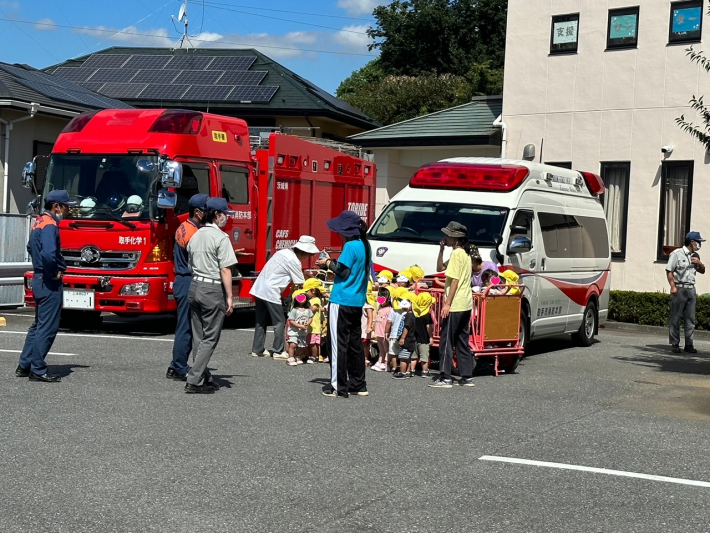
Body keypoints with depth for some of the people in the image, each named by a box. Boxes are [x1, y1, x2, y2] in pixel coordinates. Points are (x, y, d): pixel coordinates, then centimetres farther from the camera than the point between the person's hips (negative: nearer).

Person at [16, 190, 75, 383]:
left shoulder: (39, 223, 14)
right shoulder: (50, 225, -18)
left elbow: (31, 248, 28)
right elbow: (48, 254, -33)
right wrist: (54, 273, -17)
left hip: (39, 279, 10)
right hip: (49, 282, -10)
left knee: (38, 325, 17)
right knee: (47, 327, -5)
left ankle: (24, 366, 21)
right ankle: (38, 370, -1)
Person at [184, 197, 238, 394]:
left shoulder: (195, 235, 12)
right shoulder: (220, 237, -12)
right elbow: (225, 270, -15)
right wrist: (229, 297, -12)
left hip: (194, 287, 8)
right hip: (213, 289, -8)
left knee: (199, 337, 11)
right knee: (210, 338, -3)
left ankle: (205, 379, 17)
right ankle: (194, 381, -8)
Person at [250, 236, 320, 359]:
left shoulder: (283, 252, 14)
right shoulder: (294, 261, -11)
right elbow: (301, 285, -8)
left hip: (259, 288, 9)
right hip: (270, 292, -9)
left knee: (261, 321, 15)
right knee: (279, 322, 2)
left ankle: (257, 350, 20)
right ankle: (278, 352, 5)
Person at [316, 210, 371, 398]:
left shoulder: (350, 246, -15)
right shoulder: (364, 245, 11)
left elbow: (343, 272, -16)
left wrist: (328, 263, -1)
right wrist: (332, 262, 11)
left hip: (342, 301, -9)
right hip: (357, 301, 9)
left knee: (339, 343, -4)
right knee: (355, 343, 14)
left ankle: (338, 387, -2)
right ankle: (358, 384, 20)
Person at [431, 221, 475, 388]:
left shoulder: (456, 254, -13)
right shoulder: (465, 254, 17)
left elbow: (455, 281, -18)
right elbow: (440, 268, 23)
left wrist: (447, 304, -19)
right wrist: (441, 250, 12)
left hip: (455, 306, -10)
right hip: (466, 305, 10)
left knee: (446, 341, -5)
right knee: (463, 342, 13)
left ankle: (445, 378, -6)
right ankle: (467, 376, 15)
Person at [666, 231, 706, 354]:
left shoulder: (695, 256, 16)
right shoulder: (676, 254, -4)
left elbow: (702, 271, 25)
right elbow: (669, 271, -8)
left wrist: (699, 263, 4)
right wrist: (673, 287, -16)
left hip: (691, 289, 6)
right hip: (679, 289, -6)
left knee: (690, 318, 4)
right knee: (675, 318, -2)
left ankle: (689, 344, 8)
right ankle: (675, 344, 2)